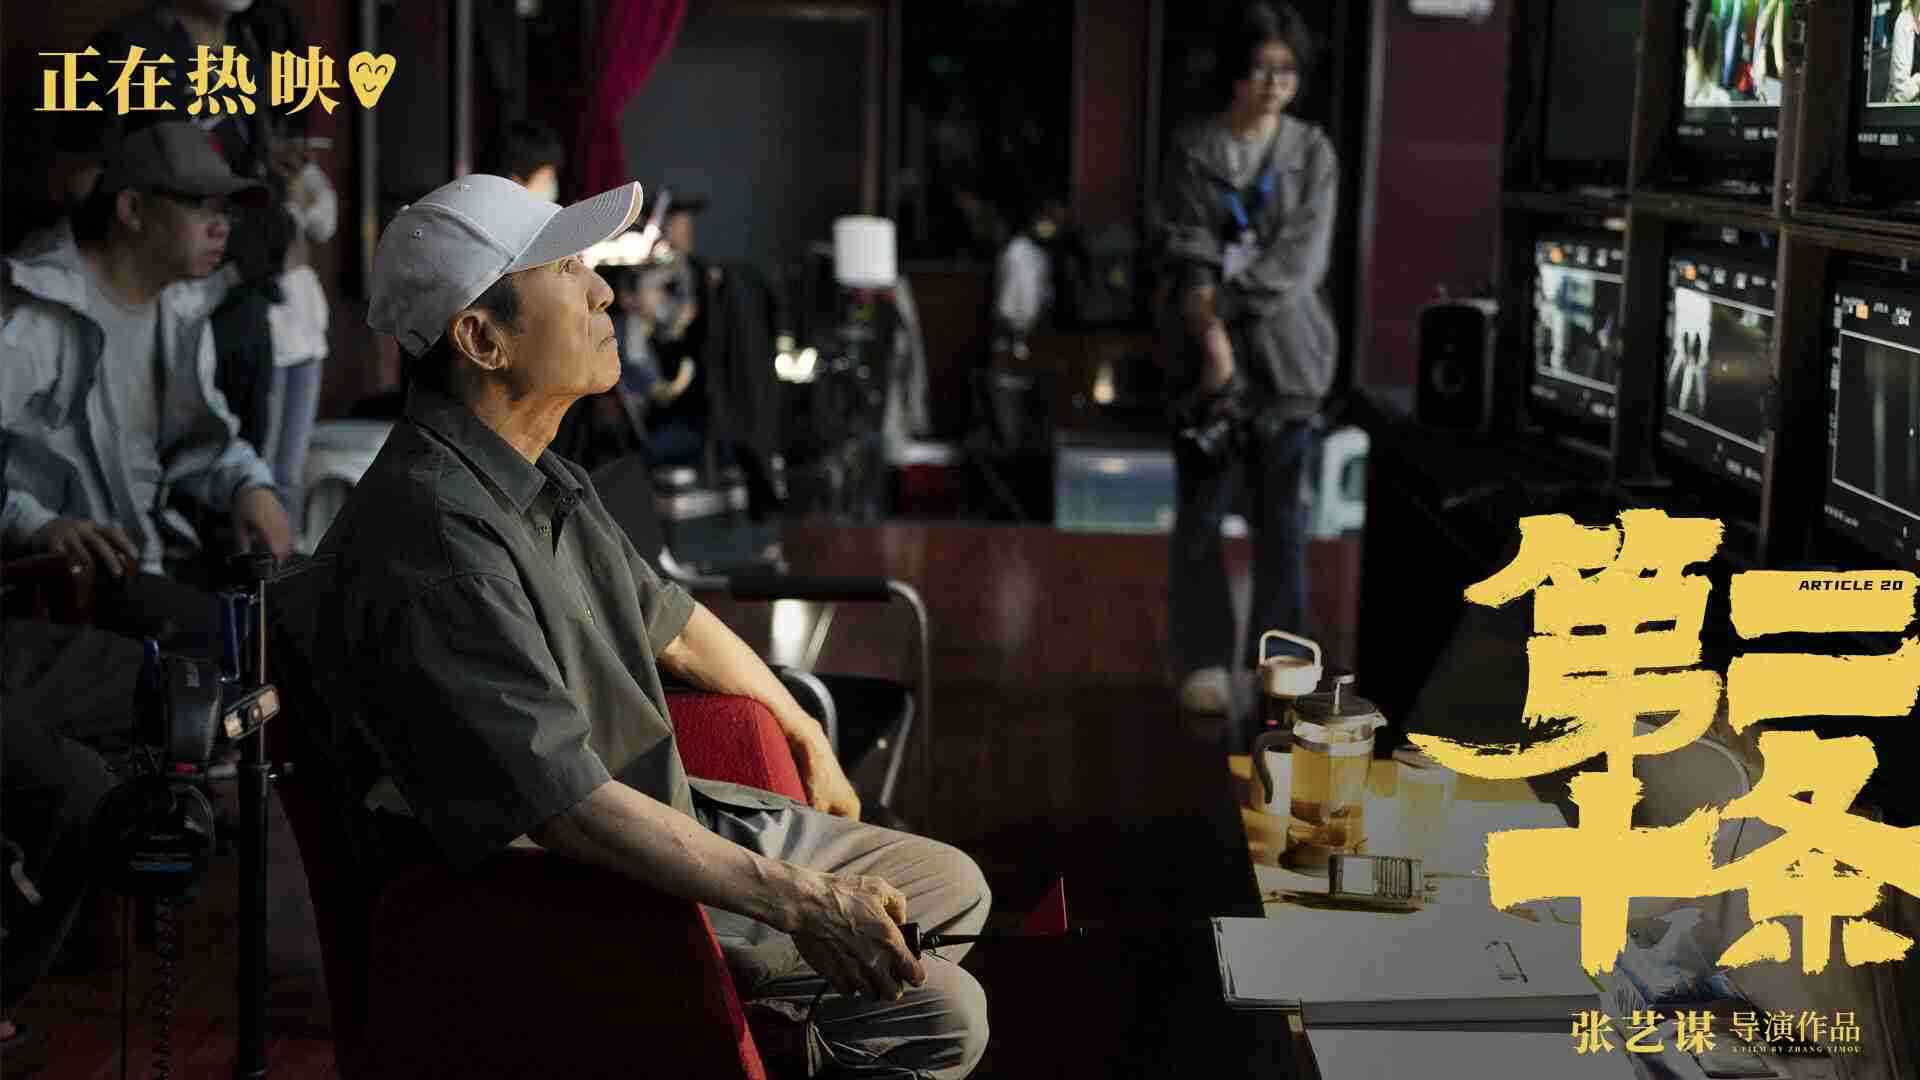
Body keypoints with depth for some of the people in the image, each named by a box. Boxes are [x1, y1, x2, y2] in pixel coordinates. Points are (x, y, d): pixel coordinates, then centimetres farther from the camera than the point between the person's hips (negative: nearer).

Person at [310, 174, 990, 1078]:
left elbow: (662, 616, 20)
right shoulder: (434, 537, -29)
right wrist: (794, 902, -32)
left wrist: (806, 735, 32)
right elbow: (563, 801, -33)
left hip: (671, 814, 10)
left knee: (954, 886, 15)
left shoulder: (533, 475, 3)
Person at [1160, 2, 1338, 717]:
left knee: (1281, 515, 3)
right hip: (1207, 352, 0)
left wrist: (1223, 299, -13)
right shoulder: (1193, 151, 2)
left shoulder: (1312, 151, 4)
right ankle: (1202, 659, 12)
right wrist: (1213, 337, -19)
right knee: (1199, 515, 3)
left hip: (1287, 351, 0)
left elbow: (1303, 257, -6)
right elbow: (1191, 255, -6)